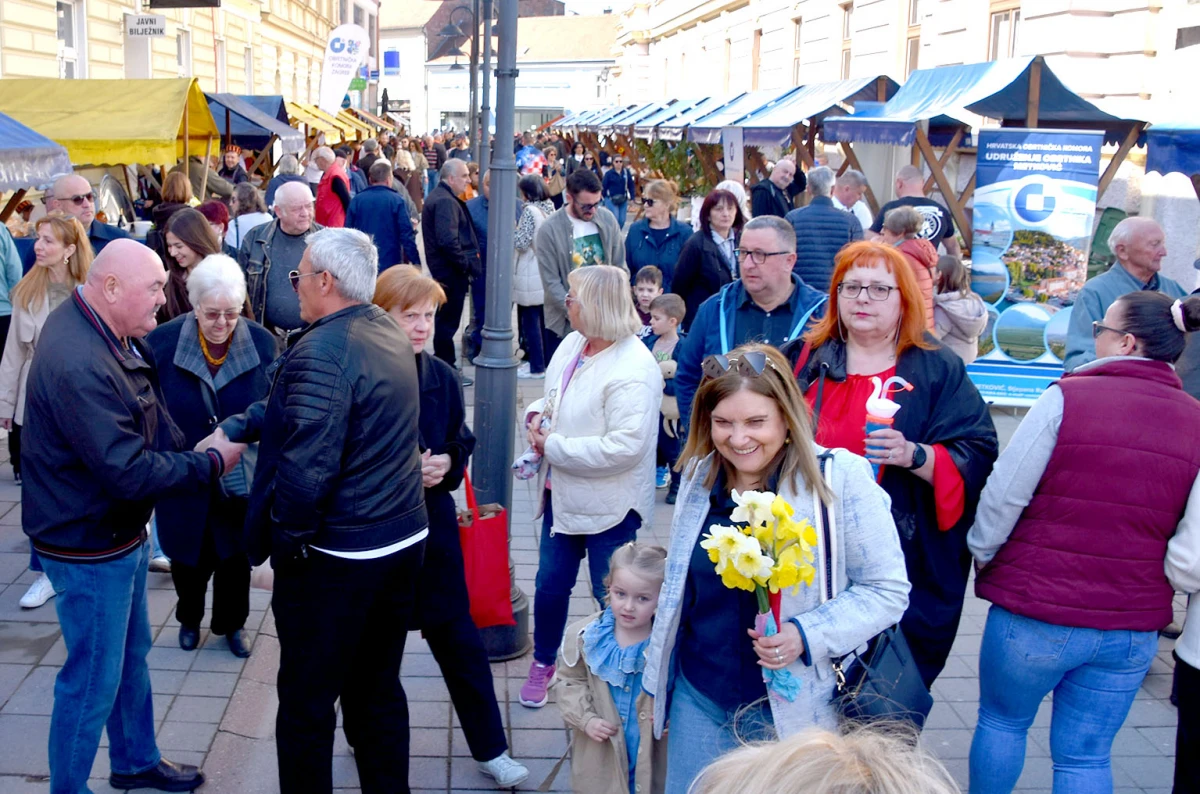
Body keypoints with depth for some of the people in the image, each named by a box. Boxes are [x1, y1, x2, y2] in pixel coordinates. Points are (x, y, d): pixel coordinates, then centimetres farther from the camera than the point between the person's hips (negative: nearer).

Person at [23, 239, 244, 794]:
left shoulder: (105, 329, -1)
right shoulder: (79, 366, -32)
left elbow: (145, 425, 9)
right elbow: (130, 472, -30)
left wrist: (191, 446, -5)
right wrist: (211, 463, -19)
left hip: (120, 528, 10)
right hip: (88, 546, -10)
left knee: (131, 654, 25)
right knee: (93, 681, 5)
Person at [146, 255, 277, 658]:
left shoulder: (262, 342, -13)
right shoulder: (161, 342, -16)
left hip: (241, 481, 1)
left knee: (235, 556, 17)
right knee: (189, 557, 18)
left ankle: (232, 623, 42)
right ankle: (189, 619, 46)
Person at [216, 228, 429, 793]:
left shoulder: (320, 352, -22)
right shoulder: (388, 333, 5)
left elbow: (305, 469, -27)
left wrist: (283, 544, -14)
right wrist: (236, 427, 9)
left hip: (336, 556, -8)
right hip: (404, 538, 8)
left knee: (307, 703, 9)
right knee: (378, 688, 21)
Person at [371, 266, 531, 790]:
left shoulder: (442, 378, 1)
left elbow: (462, 444, 10)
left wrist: (445, 464, -11)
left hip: (432, 521, 3)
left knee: (458, 636, 9)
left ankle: (490, 748, 20)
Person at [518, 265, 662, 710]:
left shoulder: (633, 369, -24)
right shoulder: (572, 344, 1)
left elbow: (625, 446, -30)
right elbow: (551, 397, 17)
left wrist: (553, 446, -23)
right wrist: (537, 416, -7)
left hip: (608, 506, -7)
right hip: (562, 494, 8)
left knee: (611, 596, 9)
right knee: (550, 584, 18)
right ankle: (543, 664, 40)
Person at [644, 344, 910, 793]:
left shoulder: (840, 479, -15)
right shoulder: (699, 476, 1)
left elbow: (886, 591, -11)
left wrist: (808, 635, -24)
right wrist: (658, 672, 18)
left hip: (791, 708, -4)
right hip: (698, 700, 5)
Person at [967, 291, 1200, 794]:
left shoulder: (1066, 397, -15)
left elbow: (1002, 498, -11)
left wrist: (983, 555, 6)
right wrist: (1151, 579, 13)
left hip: (1037, 613, -3)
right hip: (1133, 628, 4)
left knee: (1001, 720, 20)